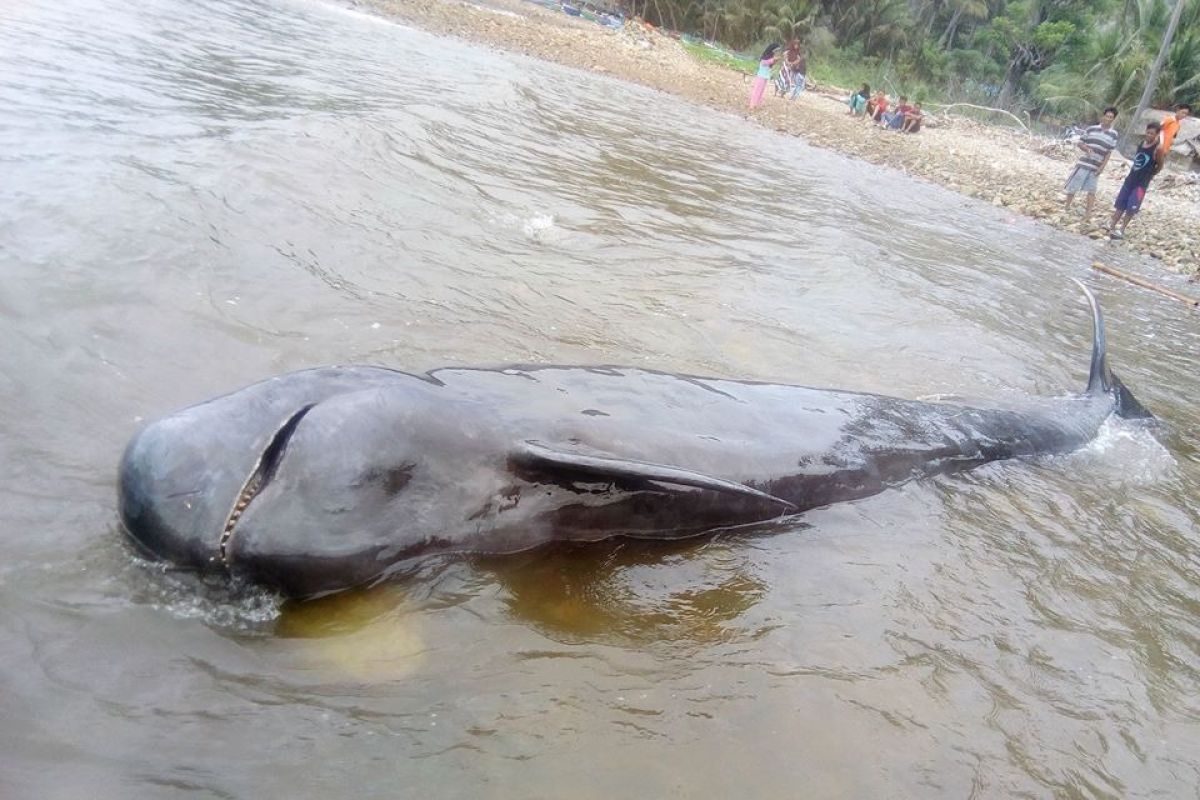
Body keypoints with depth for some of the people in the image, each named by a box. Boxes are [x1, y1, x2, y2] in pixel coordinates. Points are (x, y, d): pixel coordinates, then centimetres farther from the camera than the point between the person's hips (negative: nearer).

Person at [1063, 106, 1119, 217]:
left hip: (1096, 166, 1)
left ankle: (1088, 211, 13)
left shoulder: (1113, 134, 0)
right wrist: (1087, 149, -16)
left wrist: (1102, 166, -5)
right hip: (1084, 163, -1)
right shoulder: (1091, 129, -1)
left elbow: (1109, 152, 2)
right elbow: (1080, 143, 4)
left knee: (1092, 190, 5)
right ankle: (1066, 205, 19)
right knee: (1073, 186, 4)